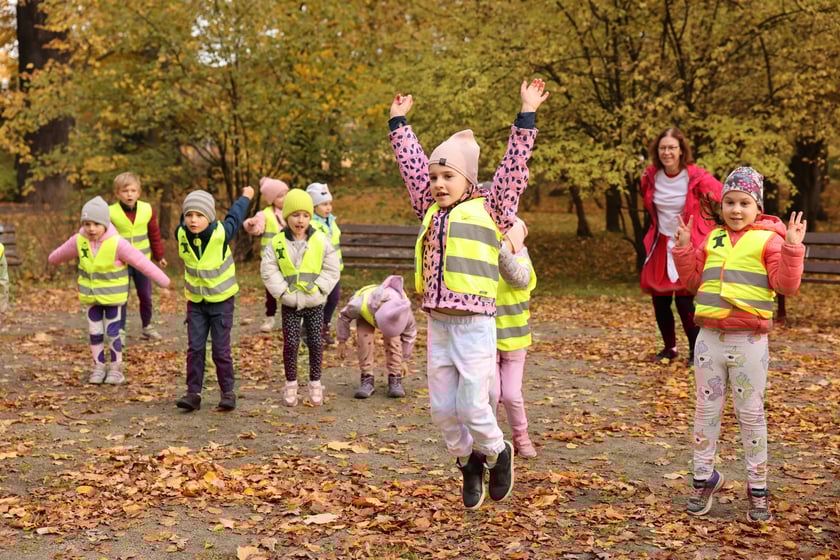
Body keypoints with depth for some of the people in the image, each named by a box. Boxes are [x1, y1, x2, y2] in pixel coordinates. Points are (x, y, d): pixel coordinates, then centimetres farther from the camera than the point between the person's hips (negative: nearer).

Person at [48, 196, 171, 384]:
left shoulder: (117, 243, -22)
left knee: (112, 333, 0)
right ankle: (99, 367, 21)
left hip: (113, 296, -4)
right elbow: (62, 253, 15)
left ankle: (116, 368, 15)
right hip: (91, 295, 4)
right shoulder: (79, 241, -8)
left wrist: (163, 281, -17)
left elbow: (142, 262, -20)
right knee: (95, 332, 9)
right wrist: (53, 260, 35)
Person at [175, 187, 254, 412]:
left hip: (222, 300, -3)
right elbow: (184, 222, 15)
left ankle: (228, 392, 8)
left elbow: (234, 216, 3)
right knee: (195, 348, 0)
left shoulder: (221, 233, -19)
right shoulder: (181, 234, -10)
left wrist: (245, 197, 20)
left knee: (221, 349, -2)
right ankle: (193, 393, 4)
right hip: (195, 301, 3)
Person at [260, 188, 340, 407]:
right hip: (290, 304, 0)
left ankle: (315, 384, 18)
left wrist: (318, 288, -9)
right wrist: (282, 290, -9)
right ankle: (290, 384, 15)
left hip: (315, 302, 1)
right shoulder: (277, 243, -4)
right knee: (290, 343, 1)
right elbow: (268, 269, -1)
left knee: (316, 343, 5)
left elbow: (331, 269, 1)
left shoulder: (320, 241, -3)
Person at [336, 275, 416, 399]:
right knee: (364, 339, -25)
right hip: (366, 314, -1)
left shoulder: (404, 312, -38)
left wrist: (404, 360, -6)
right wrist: (342, 341, -10)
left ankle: (395, 378, -11)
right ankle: (367, 378, -14)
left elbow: (410, 333, -16)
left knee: (393, 340, -23)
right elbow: (344, 316, -21)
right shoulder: (360, 304, -45)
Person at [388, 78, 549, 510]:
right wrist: (399, 123, 27)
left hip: (475, 325, -5)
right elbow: (412, 164, 21)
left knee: (472, 407, -7)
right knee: (442, 408, 8)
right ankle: (468, 464, 30)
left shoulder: (489, 210, 0)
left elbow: (514, 168, -4)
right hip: (438, 325, 5)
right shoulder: (430, 212, 13)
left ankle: (498, 453, 22)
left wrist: (526, 117, -6)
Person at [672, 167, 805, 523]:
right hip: (710, 337, 4)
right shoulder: (712, 239, 10)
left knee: (751, 414, 4)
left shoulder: (768, 240, -3)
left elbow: (786, 285, -11)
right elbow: (693, 281, 16)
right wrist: (683, 249, 4)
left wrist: (792, 249, -22)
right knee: (706, 410, 11)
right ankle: (703, 480, 24)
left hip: (749, 342, -4)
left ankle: (757, 489, 15)